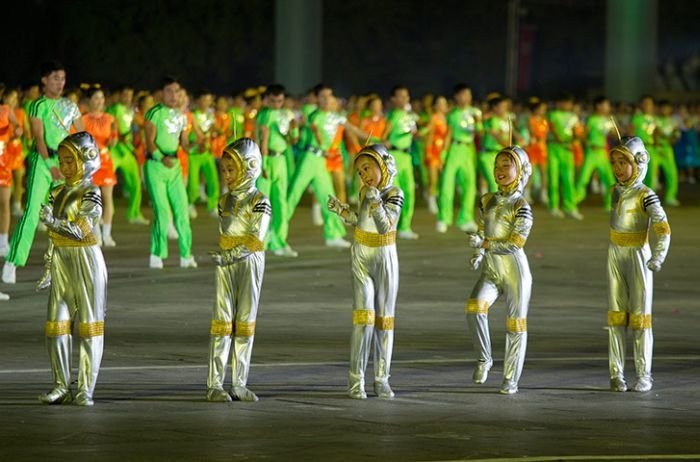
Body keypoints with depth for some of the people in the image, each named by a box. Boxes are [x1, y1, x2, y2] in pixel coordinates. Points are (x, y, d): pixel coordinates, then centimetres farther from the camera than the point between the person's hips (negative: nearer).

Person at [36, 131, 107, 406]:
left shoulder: (91, 194, -8)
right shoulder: (58, 193, 12)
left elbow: (81, 230, -19)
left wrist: (53, 222, -31)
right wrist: (49, 269, 18)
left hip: (86, 260, -6)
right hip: (61, 262, 6)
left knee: (89, 325, -1)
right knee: (56, 324, 3)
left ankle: (85, 388, 1)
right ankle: (61, 386, 10)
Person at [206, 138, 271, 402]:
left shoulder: (259, 201, -6)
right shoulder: (225, 201, 9)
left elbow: (256, 239, -15)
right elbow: (225, 233, 5)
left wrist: (233, 255, -23)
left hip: (249, 262, -3)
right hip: (226, 263, 3)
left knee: (245, 321, 2)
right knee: (222, 321, -2)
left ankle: (239, 384, 8)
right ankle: (214, 384, -3)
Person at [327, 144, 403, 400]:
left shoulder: (395, 194, -11)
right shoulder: (365, 192, 0)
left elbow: (385, 226, -21)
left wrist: (376, 203, -33)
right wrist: (341, 210, 1)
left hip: (385, 259, -2)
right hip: (362, 259, 2)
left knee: (384, 320, 5)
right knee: (363, 317, -8)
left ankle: (382, 380, 11)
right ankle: (356, 381, -7)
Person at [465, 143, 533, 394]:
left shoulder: (521, 205, -9)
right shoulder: (487, 201, 7)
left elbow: (515, 245, -15)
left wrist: (483, 244, -22)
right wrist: (477, 255, -5)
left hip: (514, 270, -4)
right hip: (490, 270, 4)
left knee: (515, 325, 2)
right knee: (474, 307, -22)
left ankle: (511, 379, 13)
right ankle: (484, 359, -4)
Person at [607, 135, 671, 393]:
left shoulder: (645, 196, -15)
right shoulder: (617, 191, 4)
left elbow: (663, 229, -23)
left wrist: (657, 258, -33)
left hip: (638, 256, -5)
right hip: (615, 256, 5)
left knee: (640, 316, 0)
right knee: (617, 316, 4)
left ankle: (644, 375, 5)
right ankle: (616, 374, 6)